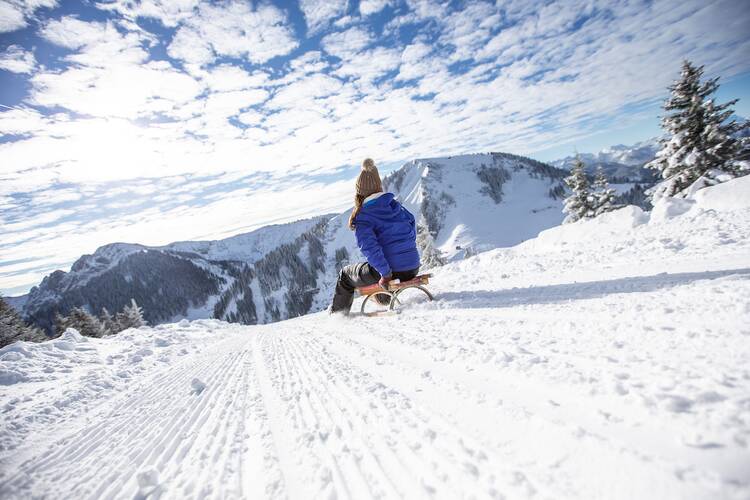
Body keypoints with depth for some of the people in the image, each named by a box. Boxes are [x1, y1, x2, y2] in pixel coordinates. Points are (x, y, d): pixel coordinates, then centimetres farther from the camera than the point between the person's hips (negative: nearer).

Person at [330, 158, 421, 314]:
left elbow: (370, 247, -21)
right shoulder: (395, 204, 7)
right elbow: (413, 226, 17)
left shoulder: (363, 216, -9)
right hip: (414, 268, 6)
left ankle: (337, 313, 35)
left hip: (392, 269, -5)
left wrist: (385, 273, -16)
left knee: (345, 274, 21)